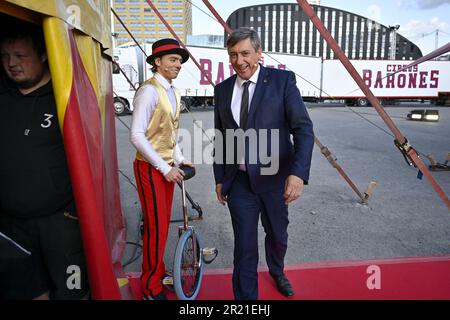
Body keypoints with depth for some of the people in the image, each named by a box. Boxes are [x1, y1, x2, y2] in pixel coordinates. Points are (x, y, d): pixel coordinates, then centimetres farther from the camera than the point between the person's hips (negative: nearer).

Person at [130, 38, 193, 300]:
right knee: (156, 227, 0)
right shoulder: (149, 90, -16)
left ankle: (159, 272, 36)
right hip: (150, 168, -8)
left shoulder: (174, 93, 9)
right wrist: (165, 168, -18)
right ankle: (151, 287, 19)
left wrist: (180, 159, 6)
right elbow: (137, 136, -20)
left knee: (163, 223, 16)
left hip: (167, 166, 8)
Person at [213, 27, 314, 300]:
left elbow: (304, 128, -14)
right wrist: (220, 178, 10)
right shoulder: (222, 89, 4)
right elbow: (220, 138, 10)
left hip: (275, 178, -1)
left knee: (278, 235, 22)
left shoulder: (282, 80, -7)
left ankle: (277, 272, 53)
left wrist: (298, 173, -27)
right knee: (244, 246, 5)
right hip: (239, 182, 1)